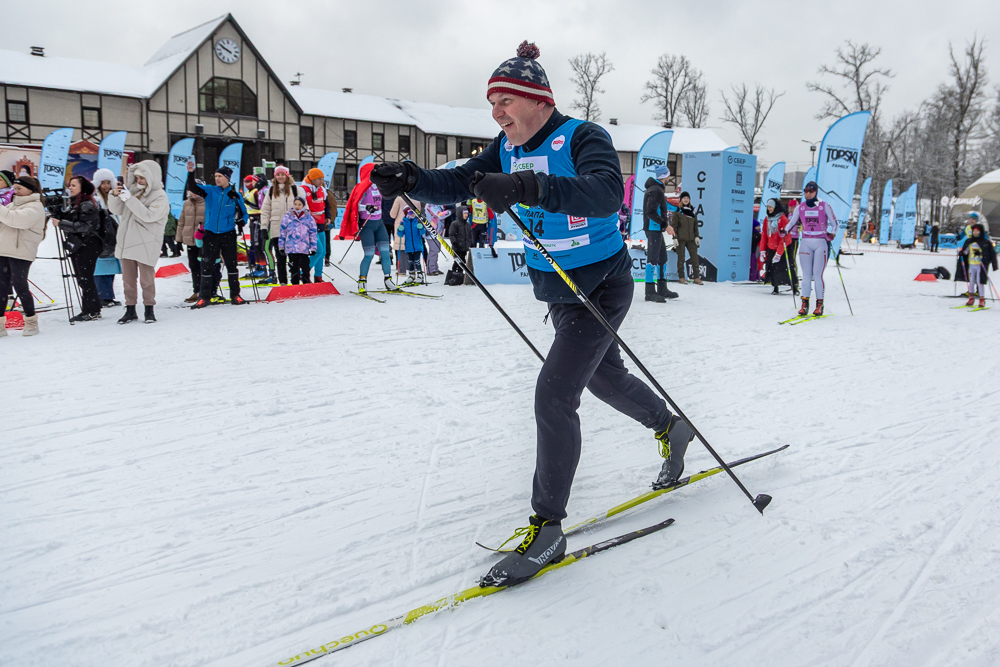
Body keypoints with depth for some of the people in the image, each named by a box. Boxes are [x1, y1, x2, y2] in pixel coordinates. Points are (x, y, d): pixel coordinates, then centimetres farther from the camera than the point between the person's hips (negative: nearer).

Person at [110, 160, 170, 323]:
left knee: (146, 279, 0)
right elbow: (116, 210, 10)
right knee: (128, 279, 11)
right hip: (126, 243, 6)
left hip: (146, 246, -6)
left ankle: (149, 309, 14)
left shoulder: (160, 197, -7)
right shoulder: (134, 192, 11)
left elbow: (148, 215, -22)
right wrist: (116, 196, -9)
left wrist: (129, 199, -24)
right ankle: (130, 310, 19)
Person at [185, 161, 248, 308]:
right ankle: (205, 297, 8)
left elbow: (244, 213, 12)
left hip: (228, 234, 0)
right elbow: (193, 188, -13)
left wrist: (242, 222, -8)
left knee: (231, 264, 4)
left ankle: (235, 295, 13)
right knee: (206, 265, 1)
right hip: (210, 234, 1)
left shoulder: (235, 195, 3)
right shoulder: (210, 190, 2)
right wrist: (191, 174, -29)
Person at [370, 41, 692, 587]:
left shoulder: (582, 137, -19)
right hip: (557, 290, 9)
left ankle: (547, 529, -6)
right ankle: (671, 428, 52)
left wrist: (528, 187, -53)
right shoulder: (508, 149, 3)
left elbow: (606, 193, -39)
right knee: (605, 377, 24)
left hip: (600, 287, -8)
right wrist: (412, 180, -23)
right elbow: (457, 182, -2)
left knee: (553, 394, -17)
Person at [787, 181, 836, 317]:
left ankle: (819, 305, 0)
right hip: (806, 243, 3)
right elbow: (791, 222, 14)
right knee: (806, 274, 1)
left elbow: (834, 223, 2)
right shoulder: (800, 208, 6)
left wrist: (832, 233, -17)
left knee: (817, 275, -7)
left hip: (821, 243, -3)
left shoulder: (825, 206, -2)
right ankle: (804, 304, 3)